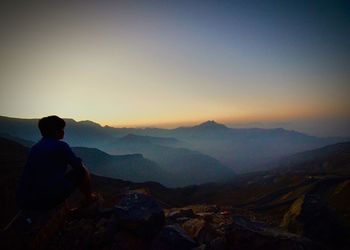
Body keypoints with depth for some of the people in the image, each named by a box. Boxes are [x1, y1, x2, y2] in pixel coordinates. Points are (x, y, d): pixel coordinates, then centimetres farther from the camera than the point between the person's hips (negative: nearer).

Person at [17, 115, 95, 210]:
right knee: (83, 171, 8)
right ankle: (89, 199, 27)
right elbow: (79, 166, -2)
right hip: (50, 199, -7)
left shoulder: (34, 148, 11)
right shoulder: (61, 145, -8)